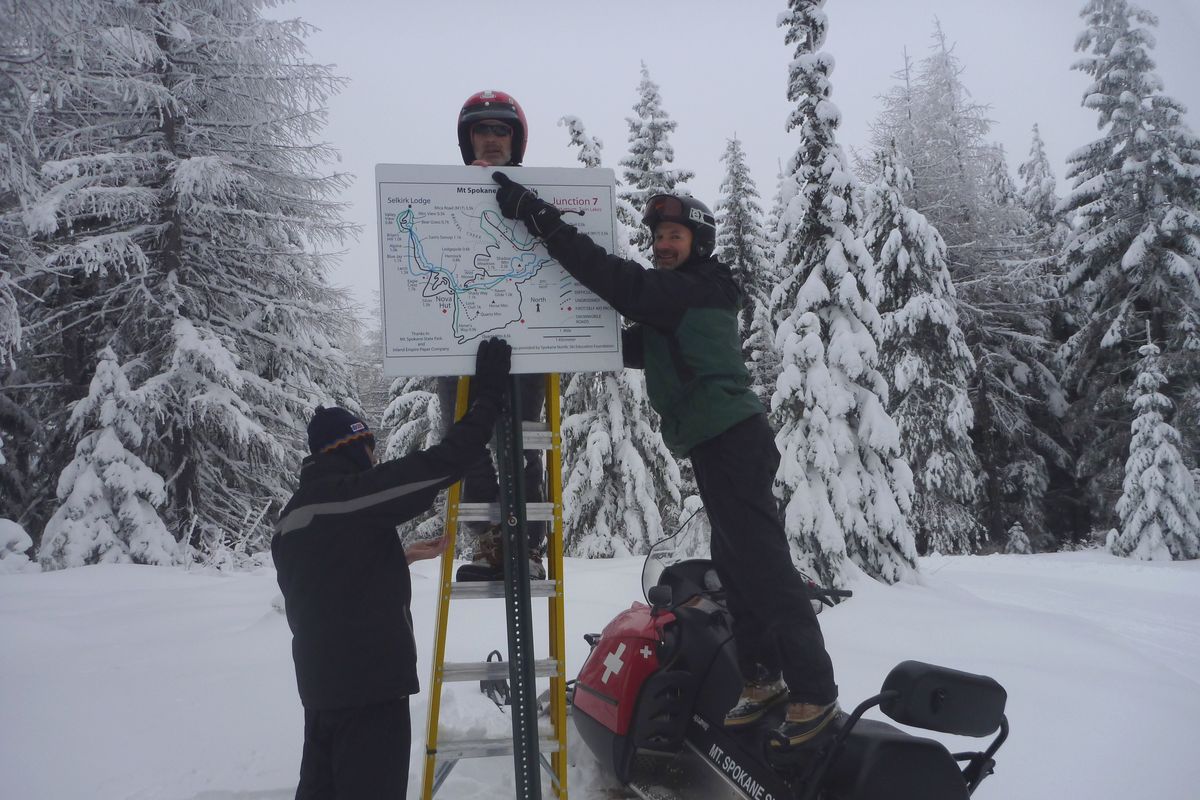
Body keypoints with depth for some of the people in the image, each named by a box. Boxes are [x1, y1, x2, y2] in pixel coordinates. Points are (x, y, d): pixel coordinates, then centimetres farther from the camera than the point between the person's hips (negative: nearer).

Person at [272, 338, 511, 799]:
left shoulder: (292, 515, 13)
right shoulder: (350, 493, -14)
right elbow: (442, 464, -19)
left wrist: (399, 558, 23)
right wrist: (488, 394, -10)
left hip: (320, 685, 9)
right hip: (371, 686, -9)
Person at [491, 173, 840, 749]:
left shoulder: (687, 290, -10)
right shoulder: (683, 300, 22)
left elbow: (613, 277, -20)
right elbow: (634, 347, 25)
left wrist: (535, 214, -21)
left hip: (729, 442, -11)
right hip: (724, 443, 11)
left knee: (764, 566, -10)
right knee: (736, 565, 14)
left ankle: (815, 692, -4)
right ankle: (762, 678, 23)